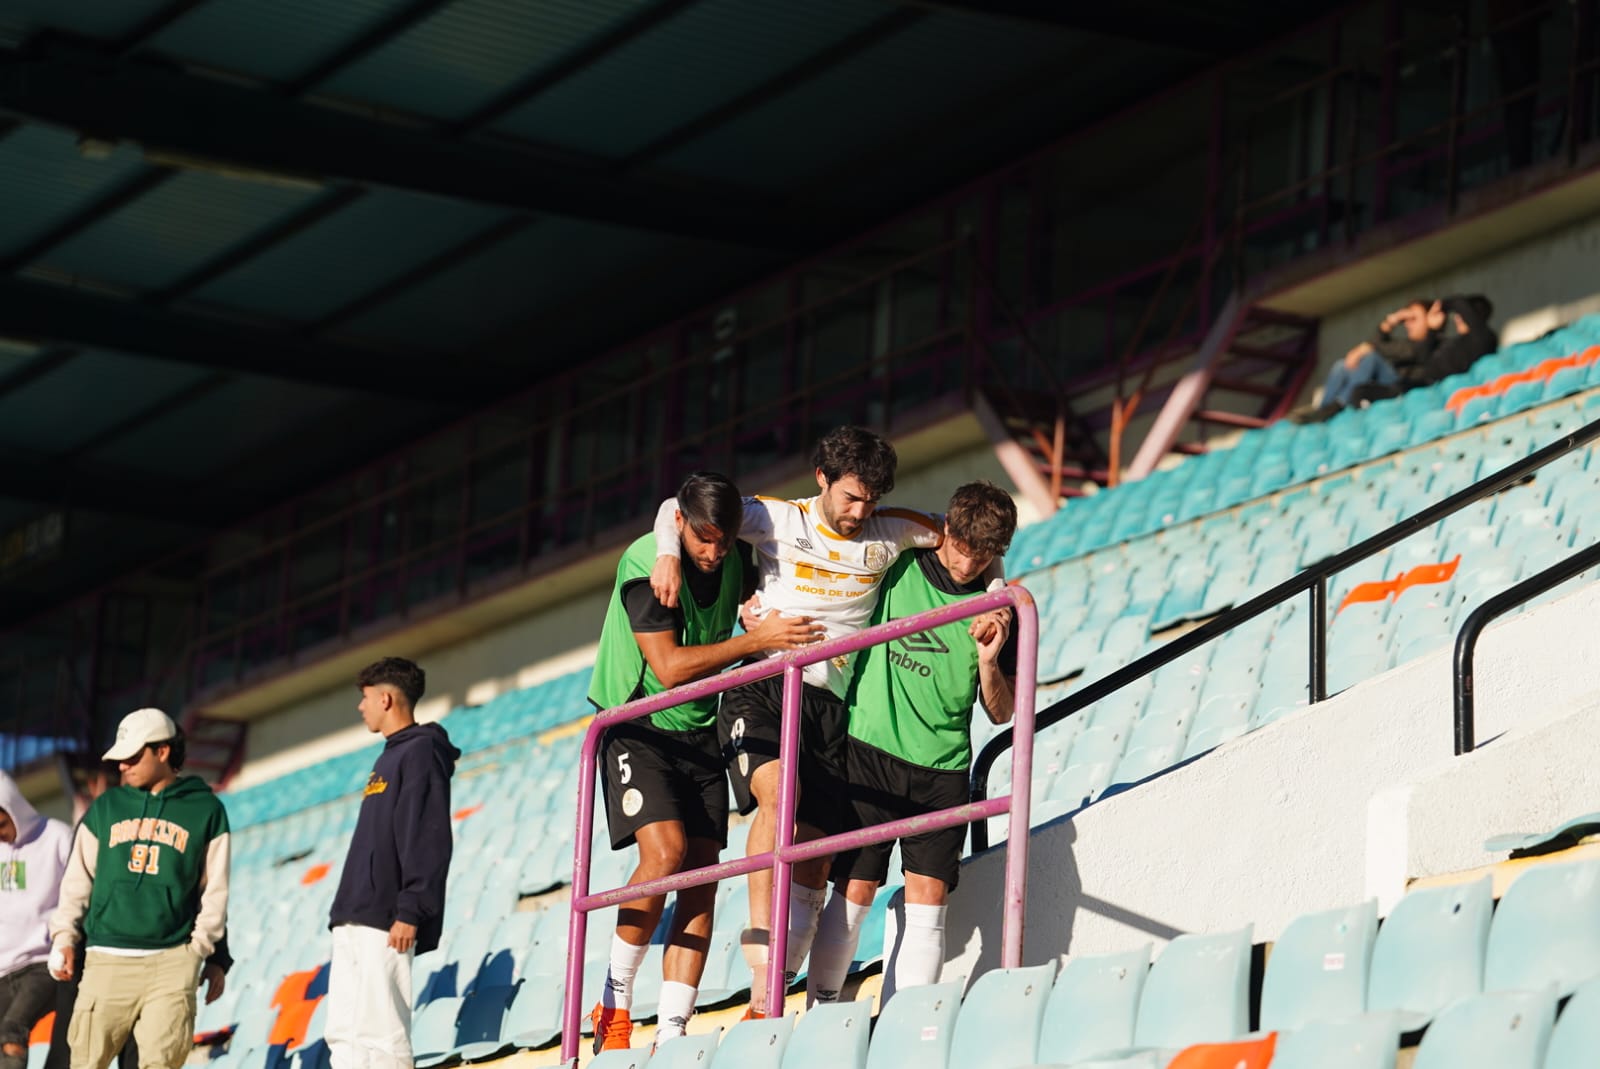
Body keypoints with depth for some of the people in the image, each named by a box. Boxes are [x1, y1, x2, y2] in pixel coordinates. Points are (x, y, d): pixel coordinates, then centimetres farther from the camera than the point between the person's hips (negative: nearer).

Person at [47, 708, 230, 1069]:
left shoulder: (205, 810, 6)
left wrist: (200, 946, 0)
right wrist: (64, 936, 4)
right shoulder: (106, 807, 13)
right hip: (106, 960, 2)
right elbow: (79, 879, 14)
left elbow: (214, 889, 7)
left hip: (172, 962, -2)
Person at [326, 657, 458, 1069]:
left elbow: (429, 841, -17)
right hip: (354, 924, 10)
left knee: (381, 1033, -13)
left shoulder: (421, 753, -8)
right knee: (345, 1032, 6)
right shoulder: (390, 757, 23)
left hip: (385, 926, -10)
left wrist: (410, 912, -22)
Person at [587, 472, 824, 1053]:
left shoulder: (733, 561, -1)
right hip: (639, 729, -6)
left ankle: (670, 1032, -5)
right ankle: (615, 1001, -7)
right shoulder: (645, 564, -18)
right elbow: (669, 666, -23)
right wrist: (757, 639, -24)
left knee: (702, 874, -5)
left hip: (701, 733, 6)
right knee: (665, 851, -24)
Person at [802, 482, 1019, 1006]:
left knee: (927, 899, -6)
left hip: (942, 769, 1)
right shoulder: (898, 566, 0)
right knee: (854, 891, -4)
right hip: (871, 751, -1)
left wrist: (988, 661, -13)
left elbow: (1001, 713, 5)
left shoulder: (1000, 611, 3)